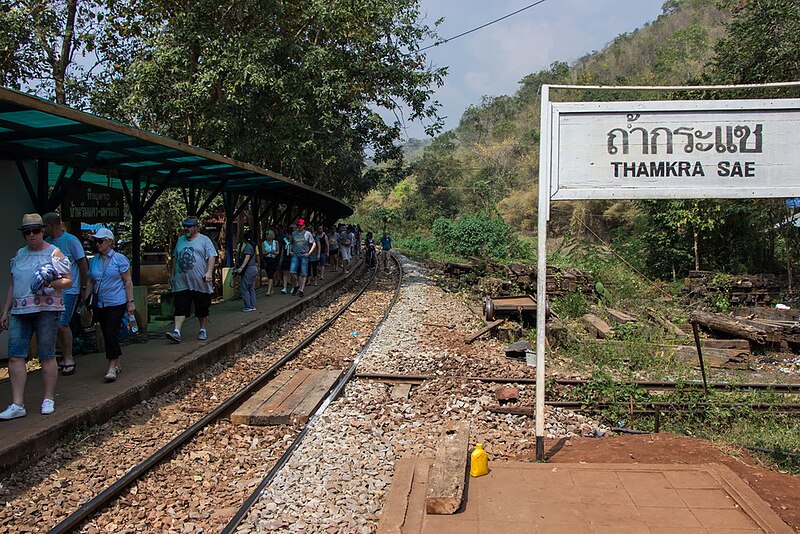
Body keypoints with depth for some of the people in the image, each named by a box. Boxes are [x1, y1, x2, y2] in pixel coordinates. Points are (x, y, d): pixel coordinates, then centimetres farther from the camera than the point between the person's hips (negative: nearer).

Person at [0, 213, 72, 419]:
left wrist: (52, 284, -21)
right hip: (20, 311, 5)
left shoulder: (54, 253, 1)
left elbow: (68, 281, -1)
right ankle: (17, 405, 3)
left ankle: (49, 399, 11)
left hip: (46, 310, -5)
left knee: (47, 356, 0)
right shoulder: (19, 254, 17)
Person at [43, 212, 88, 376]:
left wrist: (83, 286, -2)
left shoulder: (71, 240, -9)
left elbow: (82, 263, -5)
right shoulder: (47, 242, 9)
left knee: (62, 324, -10)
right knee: (56, 325, 9)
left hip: (68, 291, -7)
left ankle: (69, 360, 1)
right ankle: (67, 358, 20)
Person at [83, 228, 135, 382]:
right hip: (99, 304, 6)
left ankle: (112, 368, -10)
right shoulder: (94, 260, 10)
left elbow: (128, 282, -5)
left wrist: (130, 302, -9)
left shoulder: (119, 259, -5)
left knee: (111, 333, -14)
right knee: (107, 334, 9)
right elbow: (90, 283, 17)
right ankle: (116, 364, 21)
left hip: (117, 303, -6)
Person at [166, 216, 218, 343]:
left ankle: (203, 330, 20)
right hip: (182, 283, 3)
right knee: (180, 307, -4)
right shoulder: (180, 240, 16)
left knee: (202, 308, 7)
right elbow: (175, 258, 23)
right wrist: (173, 274, 20)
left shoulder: (204, 240, 1)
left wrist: (209, 272, -20)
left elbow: (211, 257, -8)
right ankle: (176, 331, -8)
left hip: (200, 282, -3)